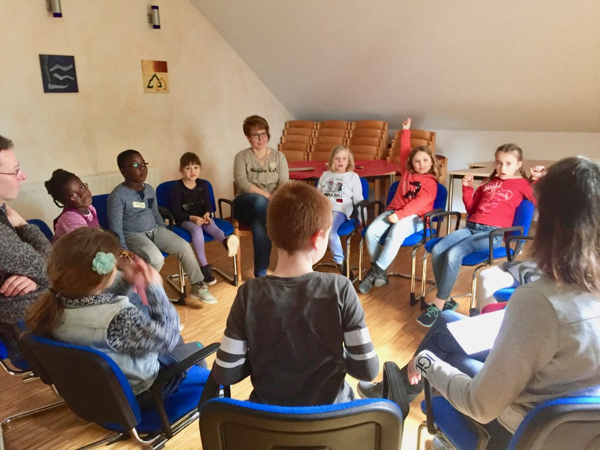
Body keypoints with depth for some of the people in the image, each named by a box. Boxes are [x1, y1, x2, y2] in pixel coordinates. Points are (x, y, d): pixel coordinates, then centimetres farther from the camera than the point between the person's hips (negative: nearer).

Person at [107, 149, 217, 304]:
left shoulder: (149, 189, 7)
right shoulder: (118, 195, -15)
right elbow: (115, 227, -15)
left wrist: (166, 237, 14)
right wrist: (124, 251, -19)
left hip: (155, 230, 7)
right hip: (133, 235, -6)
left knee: (184, 247, -10)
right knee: (156, 259, -32)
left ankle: (198, 286, 3)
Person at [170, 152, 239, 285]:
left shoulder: (203, 184, 7)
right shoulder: (177, 187, -7)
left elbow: (208, 204, 8)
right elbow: (176, 212, -11)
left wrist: (207, 214, -16)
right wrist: (192, 218, -25)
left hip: (202, 217, 4)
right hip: (185, 220, -4)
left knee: (211, 226, -30)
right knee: (197, 229, -35)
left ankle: (227, 242, -63)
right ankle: (204, 267, -39)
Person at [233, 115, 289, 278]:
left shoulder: (278, 156, 9)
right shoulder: (242, 156, 4)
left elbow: (284, 185, -2)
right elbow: (241, 183, -12)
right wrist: (267, 196, -23)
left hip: (270, 206, 1)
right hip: (246, 205, -1)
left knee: (259, 227, -34)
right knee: (260, 201, -39)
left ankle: (261, 273, -23)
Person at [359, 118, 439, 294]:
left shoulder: (431, 183, 2)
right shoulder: (407, 172, 17)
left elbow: (420, 202, -14)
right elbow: (404, 151, 27)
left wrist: (400, 214, -25)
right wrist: (406, 131, 26)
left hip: (414, 217, -5)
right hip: (394, 211, 5)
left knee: (395, 234, -38)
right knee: (371, 232, -24)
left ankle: (375, 272, -27)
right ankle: (379, 272, -13)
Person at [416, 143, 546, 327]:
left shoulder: (521, 184, 6)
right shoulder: (489, 182, 22)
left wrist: (539, 180, -11)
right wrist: (467, 188, 12)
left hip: (492, 233, -6)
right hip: (471, 227, 6)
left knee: (454, 254, -30)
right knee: (437, 250, -19)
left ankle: (438, 306, -20)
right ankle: (445, 299, -7)